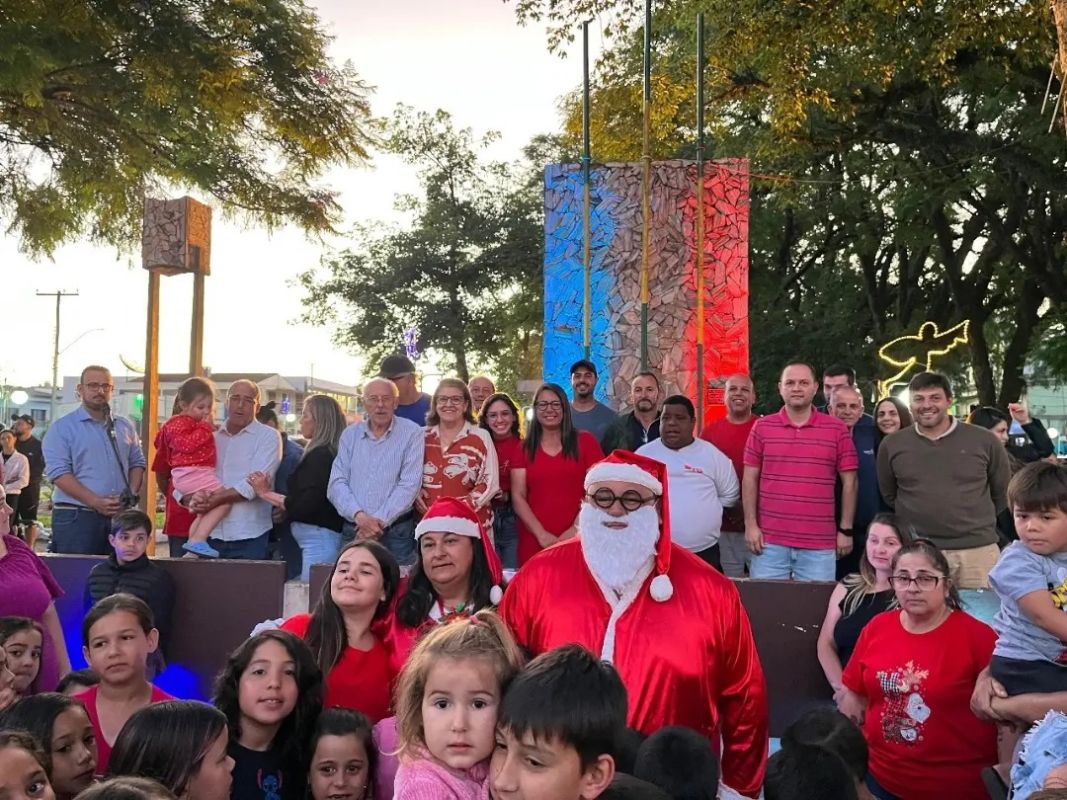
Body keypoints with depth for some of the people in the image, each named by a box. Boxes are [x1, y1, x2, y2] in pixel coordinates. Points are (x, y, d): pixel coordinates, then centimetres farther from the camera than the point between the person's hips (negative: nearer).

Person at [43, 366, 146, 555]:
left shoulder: (125, 426, 15)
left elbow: (137, 462, 18)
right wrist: (96, 502, -19)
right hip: (76, 517, -5)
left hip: (121, 516, 5)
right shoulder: (62, 428, -2)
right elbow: (59, 473, -11)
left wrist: (132, 493, -2)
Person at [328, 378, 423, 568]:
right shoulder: (350, 434, 9)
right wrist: (359, 516, -14)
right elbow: (336, 483, 2)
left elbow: (409, 484, -9)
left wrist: (381, 520, -14)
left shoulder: (411, 433, -2)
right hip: (352, 530, 3)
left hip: (395, 531, -3)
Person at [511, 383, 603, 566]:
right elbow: (518, 497, 3)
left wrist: (576, 529, -10)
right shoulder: (524, 448, 9)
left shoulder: (585, 441, 5)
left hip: (577, 538, -1)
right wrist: (541, 534, -9)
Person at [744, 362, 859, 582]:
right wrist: (750, 524, -1)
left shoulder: (837, 429, 3)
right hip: (770, 541, 1)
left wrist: (846, 529, 2)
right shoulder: (762, 427, 5)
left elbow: (849, 482, 5)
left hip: (819, 544, 0)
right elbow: (750, 478, 6)